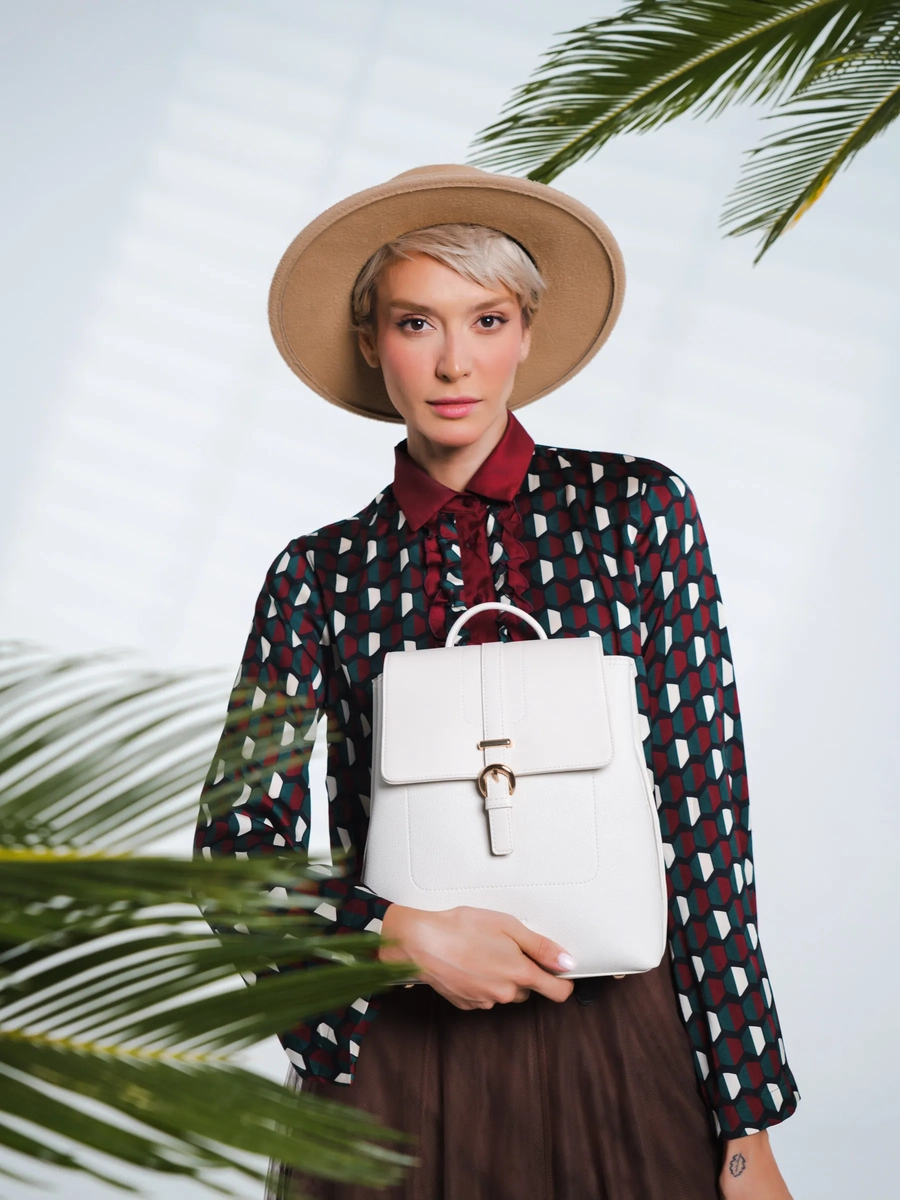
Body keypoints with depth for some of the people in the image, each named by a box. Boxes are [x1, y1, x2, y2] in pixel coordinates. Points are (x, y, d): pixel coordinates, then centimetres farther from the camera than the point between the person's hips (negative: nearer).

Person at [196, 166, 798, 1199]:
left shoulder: (636, 508, -3)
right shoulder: (319, 573, 0)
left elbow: (704, 818, -4)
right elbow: (237, 847, -1)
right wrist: (409, 932, -18)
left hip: (624, 1047, 0)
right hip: (397, 1065, 1)